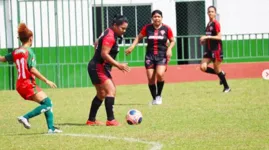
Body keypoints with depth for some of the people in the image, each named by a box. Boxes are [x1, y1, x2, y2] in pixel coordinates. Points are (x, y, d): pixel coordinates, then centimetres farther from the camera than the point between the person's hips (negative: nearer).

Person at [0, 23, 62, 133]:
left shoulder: (15, 52, 11)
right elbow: (32, 69, -18)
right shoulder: (29, 51, -9)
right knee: (47, 104, -10)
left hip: (20, 85, 8)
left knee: (47, 103, 12)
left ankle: (51, 128, 5)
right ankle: (26, 117, -17)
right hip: (28, 84, -8)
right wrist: (46, 81, -15)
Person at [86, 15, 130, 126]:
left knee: (101, 94, 20)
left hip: (99, 67, 11)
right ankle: (110, 120, -26)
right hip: (98, 68, -11)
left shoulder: (108, 33, 12)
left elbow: (97, 44, 26)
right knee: (111, 91, -20)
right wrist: (118, 65, -29)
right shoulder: (110, 36, -18)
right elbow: (104, 54, -26)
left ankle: (91, 120, 28)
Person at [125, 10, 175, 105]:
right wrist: (132, 47, 2)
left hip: (162, 56, -2)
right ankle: (154, 99, 17)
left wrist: (169, 48, -9)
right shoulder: (147, 28, 2)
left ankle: (159, 95, -3)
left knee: (160, 74, -24)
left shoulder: (166, 29, -1)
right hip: (150, 56, 2)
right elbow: (139, 37, 15)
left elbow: (172, 41, 9)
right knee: (150, 78, -2)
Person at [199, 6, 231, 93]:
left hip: (216, 49, -8)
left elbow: (219, 37, -19)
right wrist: (204, 40, 9)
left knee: (217, 69, -2)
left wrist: (207, 37, -23)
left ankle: (226, 87, 13)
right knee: (203, 67, -6)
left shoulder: (216, 23, -11)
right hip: (209, 49, 8)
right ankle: (221, 74, 15)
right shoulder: (208, 24, 14)